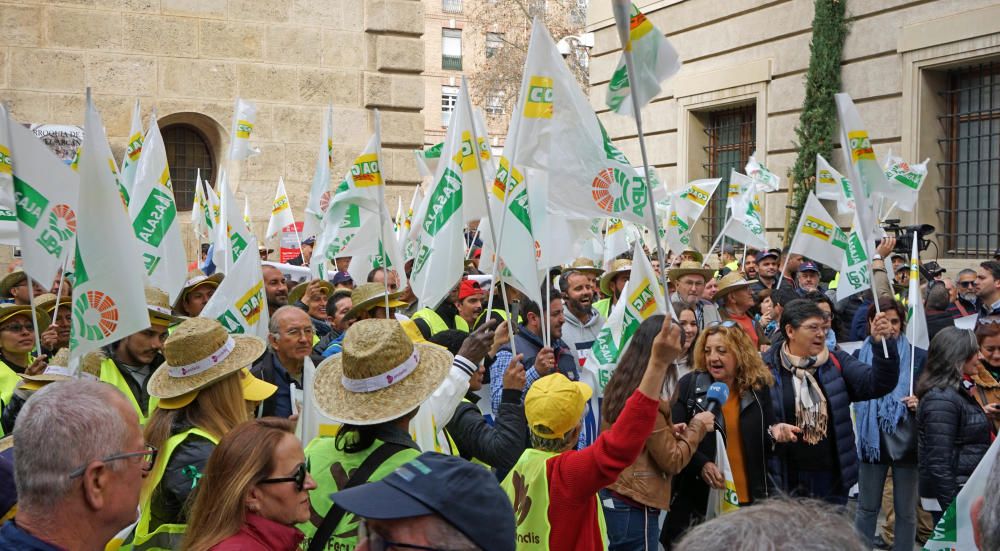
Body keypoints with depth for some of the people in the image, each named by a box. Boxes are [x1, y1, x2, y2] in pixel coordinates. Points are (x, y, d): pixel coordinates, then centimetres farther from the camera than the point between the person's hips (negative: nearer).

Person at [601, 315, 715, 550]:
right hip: (634, 507, -8)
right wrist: (697, 427, -2)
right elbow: (672, 461, -13)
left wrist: (670, 432, 6)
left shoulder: (617, 386, 5)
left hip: (610, 497, 9)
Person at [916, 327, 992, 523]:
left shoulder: (955, 392, 13)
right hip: (949, 498, -10)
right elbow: (938, 462, -22)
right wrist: (953, 510, -22)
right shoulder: (942, 399, -18)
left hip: (964, 492, 10)